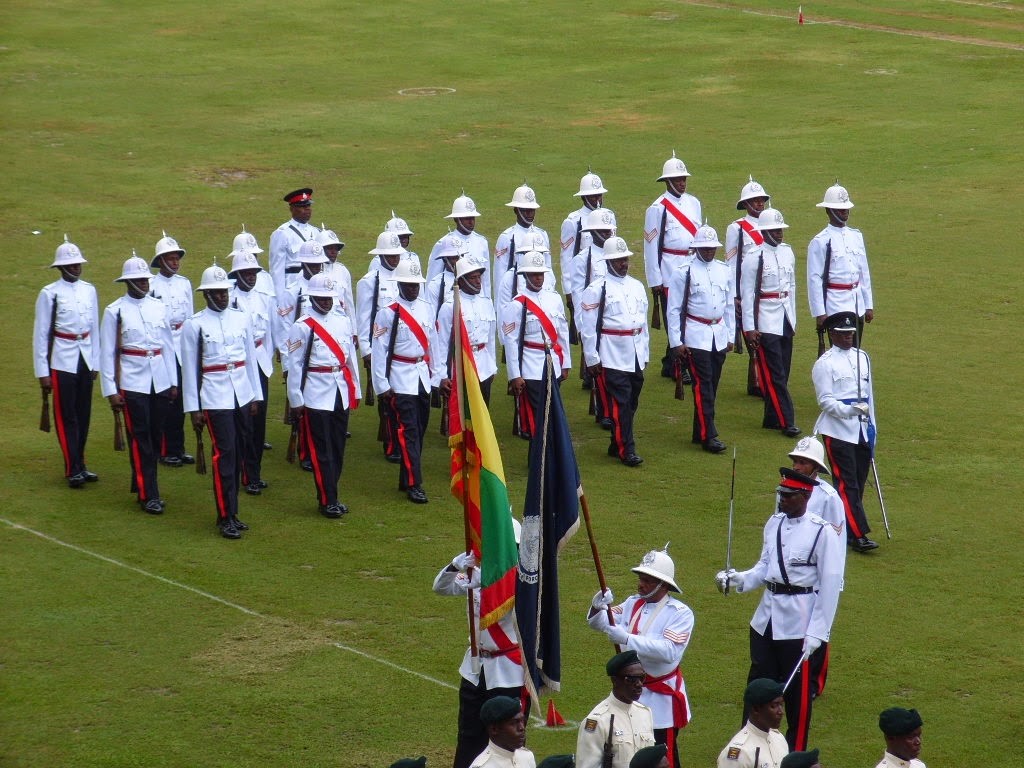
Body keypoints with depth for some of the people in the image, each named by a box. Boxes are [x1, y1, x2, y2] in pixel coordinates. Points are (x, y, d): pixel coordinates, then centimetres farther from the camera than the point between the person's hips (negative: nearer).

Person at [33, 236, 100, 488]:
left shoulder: (89, 290, 6)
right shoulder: (50, 294, -8)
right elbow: (40, 334, -6)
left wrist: (95, 363, 12)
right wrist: (42, 373, -7)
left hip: (85, 360, 5)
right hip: (62, 362, -5)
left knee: (84, 415, 10)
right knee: (66, 417, -2)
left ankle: (79, 465, 20)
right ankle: (73, 470, 1)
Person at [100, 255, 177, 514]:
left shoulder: (159, 307, 8)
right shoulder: (115, 312, -4)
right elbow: (107, 353, -4)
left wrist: (173, 382, 12)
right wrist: (111, 391, -7)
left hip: (161, 382, 5)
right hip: (133, 384, -4)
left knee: (155, 437, 10)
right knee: (140, 441, -2)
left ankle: (141, 485, 23)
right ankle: (148, 496, 1)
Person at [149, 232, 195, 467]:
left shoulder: (184, 283, 9)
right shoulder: (151, 285, -6)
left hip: (182, 348, 5)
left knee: (179, 400, 8)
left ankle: (177, 448, 16)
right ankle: (163, 450, 5)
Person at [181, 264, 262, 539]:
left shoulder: (241, 318, 8)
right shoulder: (194, 325, -5)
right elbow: (189, 368, -3)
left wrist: (255, 396, 13)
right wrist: (193, 408, -4)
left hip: (242, 395, 5)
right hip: (215, 399, -5)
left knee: (239, 455, 9)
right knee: (224, 455, -8)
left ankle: (231, 512, 18)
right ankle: (225, 518, -4)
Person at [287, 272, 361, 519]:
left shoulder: (343, 320, 9)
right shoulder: (302, 326, -7)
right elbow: (294, 365, -6)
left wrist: (355, 390, 15)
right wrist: (296, 401, -7)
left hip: (341, 393, 5)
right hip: (316, 395, -5)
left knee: (338, 449, 9)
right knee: (322, 451, -2)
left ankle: (331, 496, 19)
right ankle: (327, 501, 2)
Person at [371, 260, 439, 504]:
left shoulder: (426, 308, 7)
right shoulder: (388, 313, -9)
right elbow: (379, 350, -8)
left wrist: (434, 372, 14)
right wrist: (382, 385, -9)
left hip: (423, 377, 6)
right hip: (400, 380, -6)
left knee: (419, 430, 10)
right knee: (408, 432, -9)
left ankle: (406, 478, 21)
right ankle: (413, 484, -7)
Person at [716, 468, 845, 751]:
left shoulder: (822, 532, -14)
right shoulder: (774, 523, 6)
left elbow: (831, 586, -13)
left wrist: (817, 632, -14)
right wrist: (739, 579, -7)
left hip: (800, 625, -6)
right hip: (766, 620, 6)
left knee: (798, 694, 6)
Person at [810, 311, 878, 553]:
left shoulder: (862, 358, 14)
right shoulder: (825, 363, -7)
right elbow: (825, 400, -11)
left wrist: (871, 425, 17)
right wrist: (848, 410, -27)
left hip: (861, 431, 7)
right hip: (837, 431, -7)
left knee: (859, 482, 8)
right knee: (846, 483, -9)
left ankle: (844, 530, 16)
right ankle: (858, 535, -13)